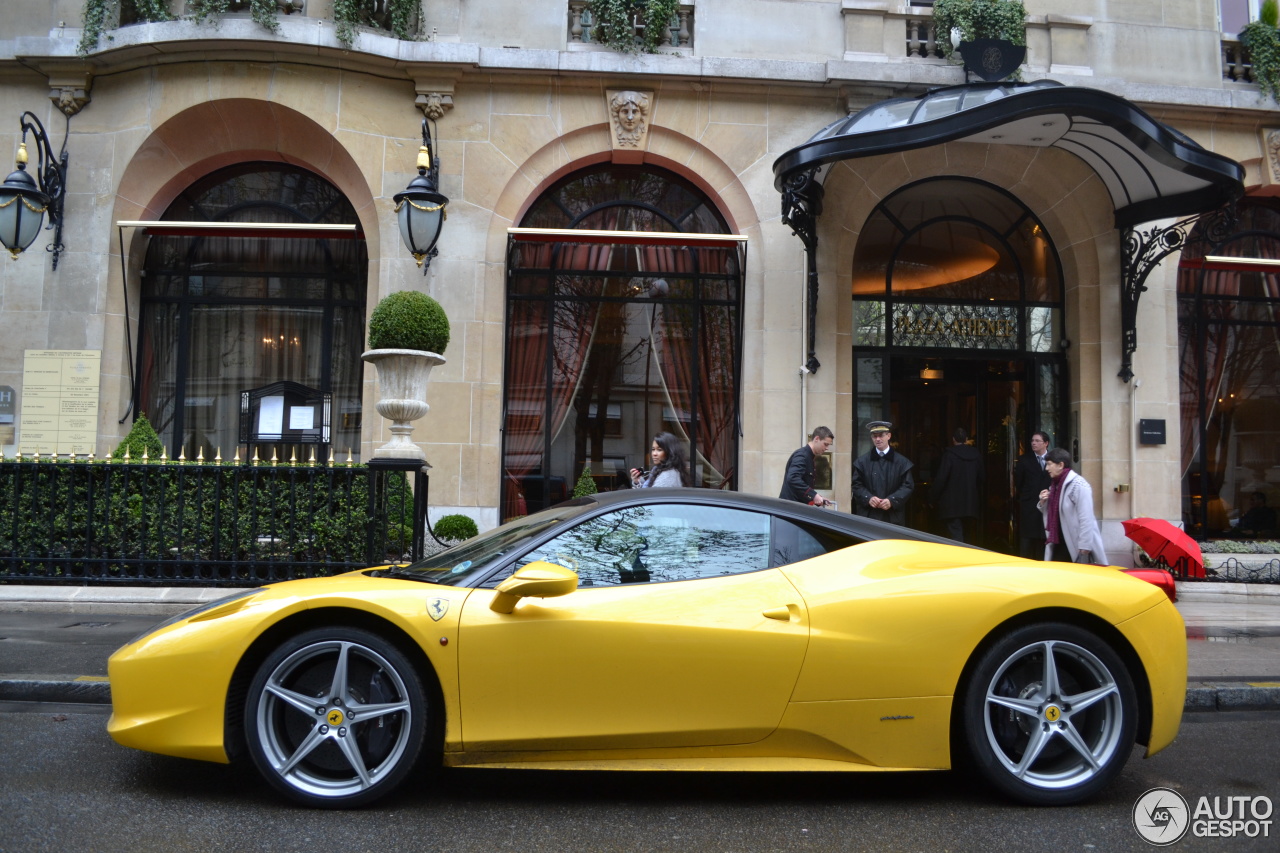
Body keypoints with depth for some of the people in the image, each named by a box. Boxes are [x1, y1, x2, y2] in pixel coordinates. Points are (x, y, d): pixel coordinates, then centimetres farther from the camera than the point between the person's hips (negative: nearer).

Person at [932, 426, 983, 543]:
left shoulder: (949, 454, -11)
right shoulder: (976, 454, 4)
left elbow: (941, 478, -13)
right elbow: (982, 477, 11)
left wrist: (934, 498, -4)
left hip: (951, 504, -5)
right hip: (970, 503, 6)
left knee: (956, 534, -6)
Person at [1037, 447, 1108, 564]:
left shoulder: (1078, 484, -14)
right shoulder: (1056, 485, 13)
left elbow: (1086, 518, -19)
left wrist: (1084, 547, -22)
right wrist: (1043, 503, 1)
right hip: (1060, 544, 9)